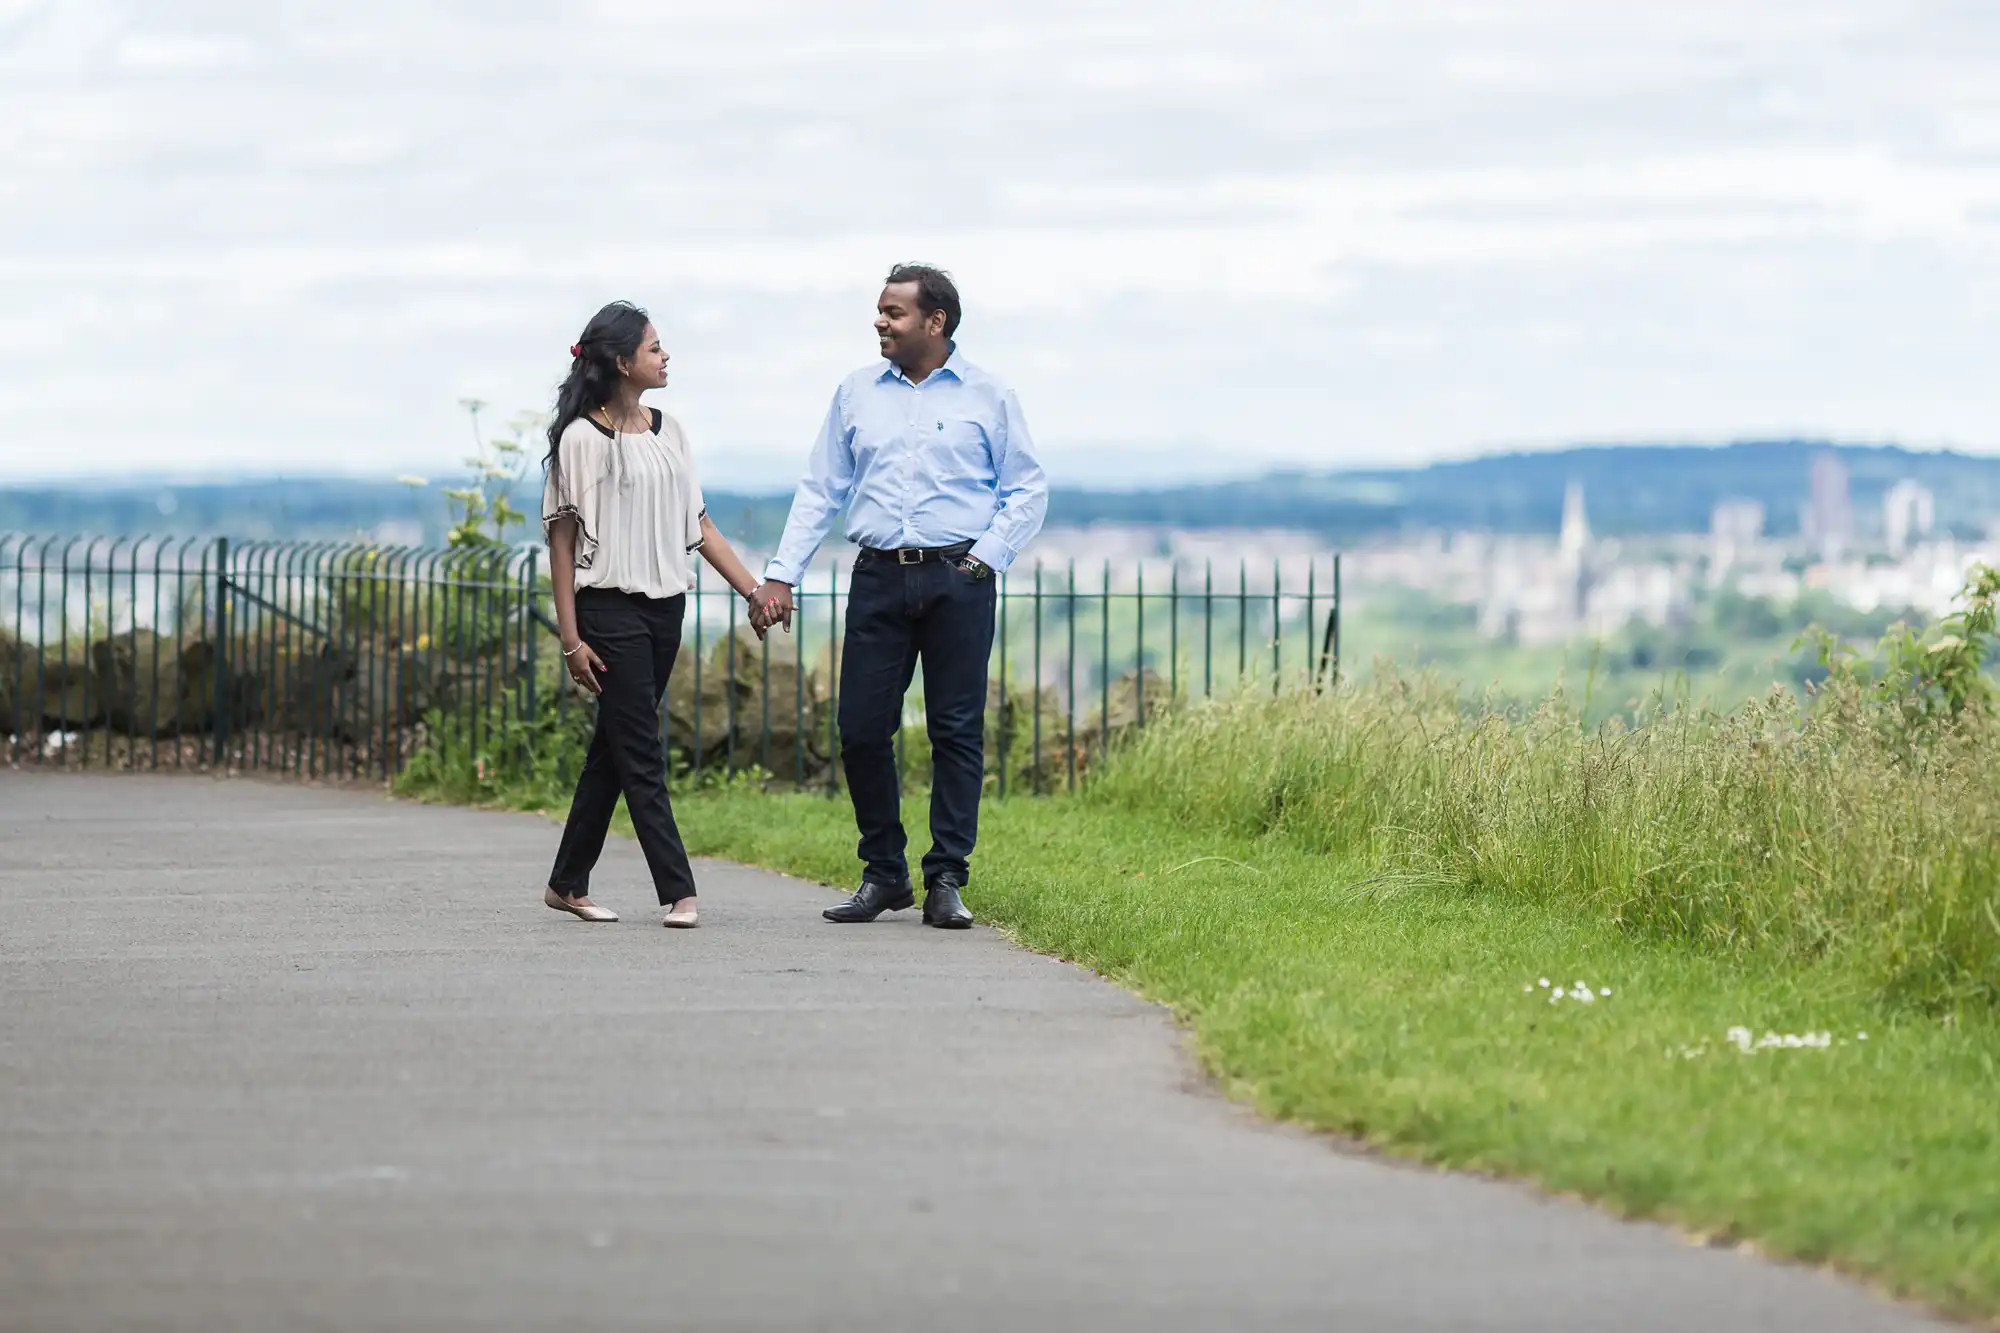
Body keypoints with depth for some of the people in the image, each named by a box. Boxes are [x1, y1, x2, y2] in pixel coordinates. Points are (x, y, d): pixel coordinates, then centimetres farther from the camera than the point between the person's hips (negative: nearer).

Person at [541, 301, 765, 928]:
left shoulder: (667, 431, 11)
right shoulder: (583, 438, -8)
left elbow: (697, 524, 14)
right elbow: (562, 540, -8)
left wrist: (755, 590, 7)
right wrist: (571, 637, -11)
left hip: (665, 608, 7)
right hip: (609, 610, -7)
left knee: (615, 748, 11)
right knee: (640, 754, -7)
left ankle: (568, 884, 18)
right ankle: (677, 891, -8)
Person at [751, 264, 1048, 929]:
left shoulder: (987, 396, 4)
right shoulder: (857, 393, 12)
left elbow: (1027, 491, 7)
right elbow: (820, 490, 13)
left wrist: (987, 556, -6)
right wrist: (781, 575, 5)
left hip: (957, 581, -3)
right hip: (879, 577, 3)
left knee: (957, 730, -3)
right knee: (861, 727, -2)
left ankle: (946, 881, 2)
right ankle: (884, 874, 11)